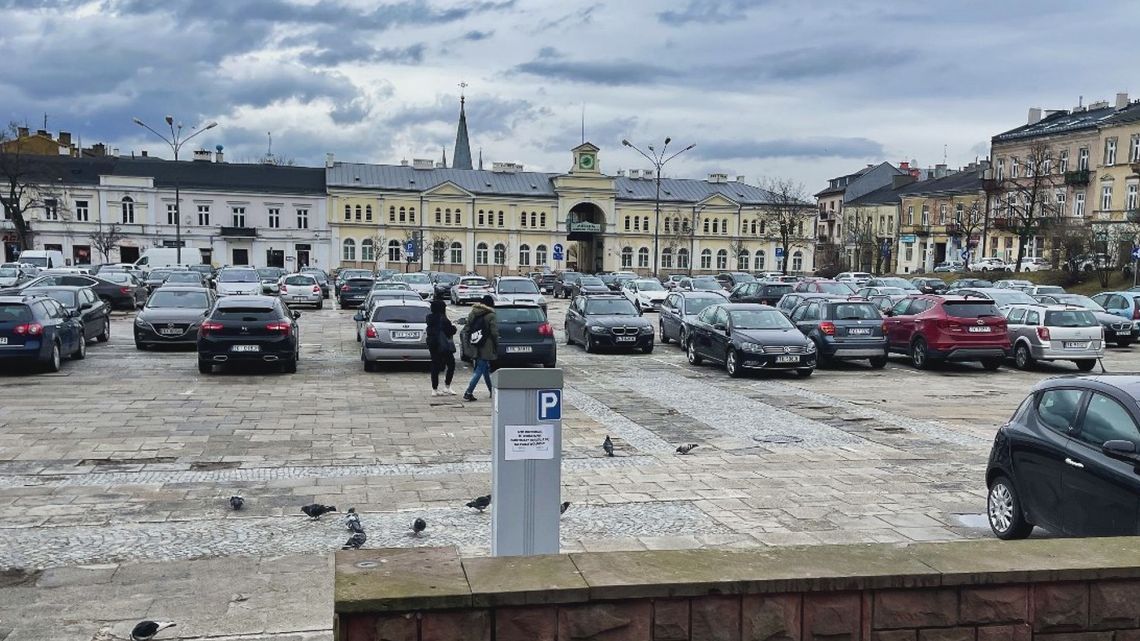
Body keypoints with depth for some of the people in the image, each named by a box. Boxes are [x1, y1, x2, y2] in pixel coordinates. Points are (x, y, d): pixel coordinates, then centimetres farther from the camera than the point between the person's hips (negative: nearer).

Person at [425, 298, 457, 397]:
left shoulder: (430, 318, 5)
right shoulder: (443, 319, -18)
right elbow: (451, 331, -16)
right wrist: (453, 326, 7)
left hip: (432, 345, 7)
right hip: (443, 346, -7)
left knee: (435, 367, 10)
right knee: (451, 365, 7)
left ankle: (434, 389, 11)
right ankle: (447, 387, 6)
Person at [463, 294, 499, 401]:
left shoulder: (472, 314, 8)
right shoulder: (491, 316, -12)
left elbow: (468, 330, 11)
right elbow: (494, 333, -13)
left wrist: (470, 342, 17)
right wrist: (496, 347, -4)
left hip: (476, 348, 7)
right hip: (486, 348, -7)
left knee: (485, 369, 19)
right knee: (480, 370, -5)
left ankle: (492, 391, 29)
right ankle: (468, 393, -11)